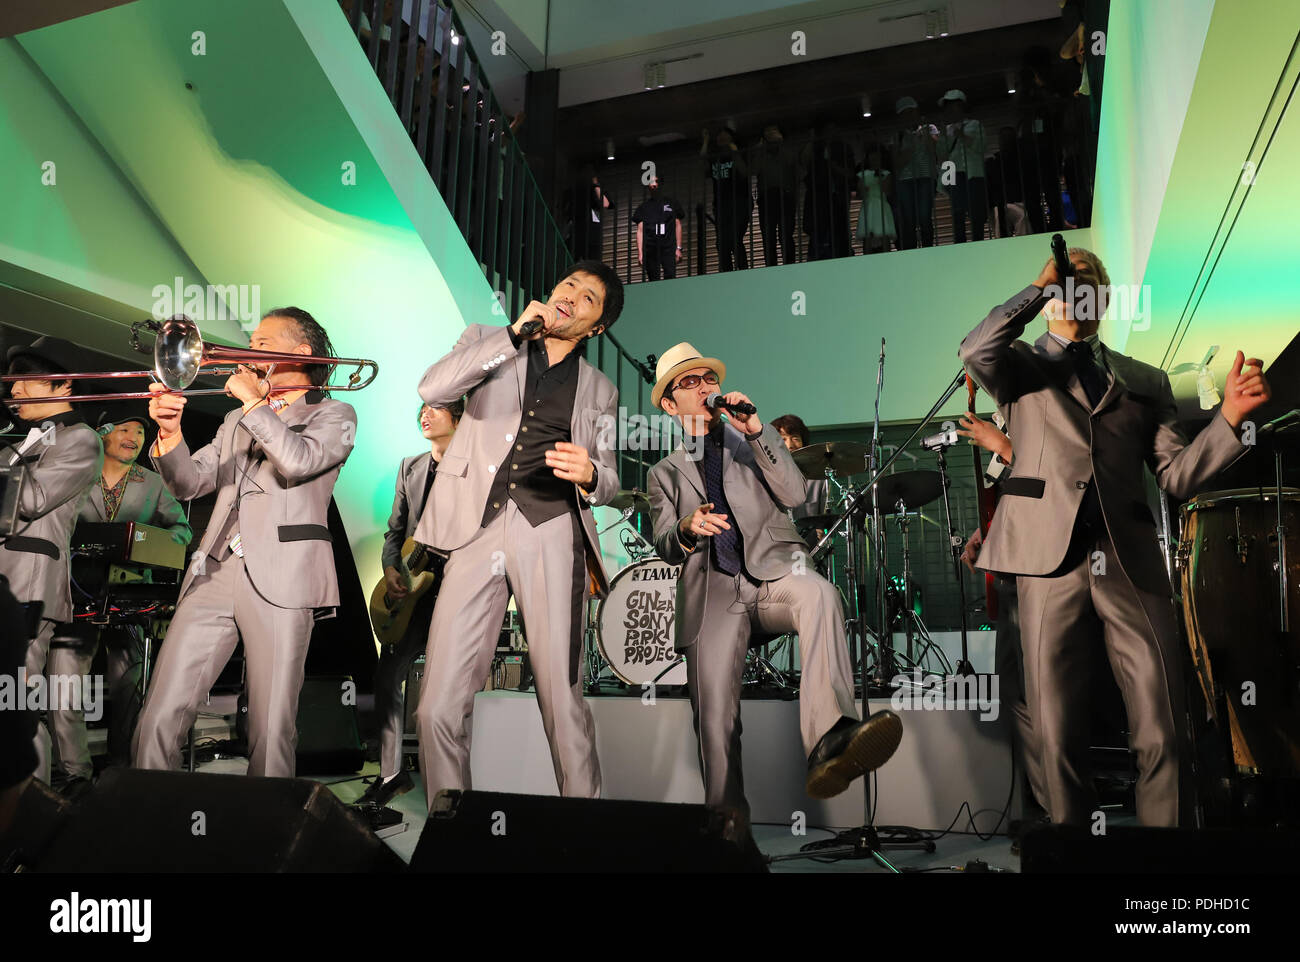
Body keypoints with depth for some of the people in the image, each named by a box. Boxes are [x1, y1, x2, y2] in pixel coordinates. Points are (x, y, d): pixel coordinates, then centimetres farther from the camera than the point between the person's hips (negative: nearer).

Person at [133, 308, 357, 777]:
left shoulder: (334, 415, 9)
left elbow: (297, 462, -11)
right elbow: (189, 483, 17)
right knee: (159, 718, -1)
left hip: (279, 580, -5)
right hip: (213, 574, 5)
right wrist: (170, 433, 0)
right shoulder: (236, 421, 26)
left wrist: (254, 401, -3)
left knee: (271, 730, -5)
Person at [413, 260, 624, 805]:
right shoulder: (490, 341, 19)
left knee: (562, 703, -6)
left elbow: (608, 480, 18)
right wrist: (517, 333, -3)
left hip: (550, 531, 0)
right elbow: (433, 388, 0)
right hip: (477, 528, 0)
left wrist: (588, 474, -7)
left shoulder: (599, 391, 21)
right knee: (439, 707, -6)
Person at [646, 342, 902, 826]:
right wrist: (687, 529, -18)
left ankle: (830, 741, -53)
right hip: (712, 591, 1)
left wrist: (756, 431, -8)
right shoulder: (665, 472, 22)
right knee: (715, 721, -17)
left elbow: (795, 494, 3)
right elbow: (665, 548, 7)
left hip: (773, 572, -1)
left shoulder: (750, 441, 23)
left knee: (820, 594, -37)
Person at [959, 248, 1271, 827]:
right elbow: (975, 351, -10)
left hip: (1132, 563, 2)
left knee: (1162, 736, -2)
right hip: (1052, 558, -2)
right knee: (1058, 736, 0)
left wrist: (1230, 416, -2)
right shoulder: (1021, 366, 14)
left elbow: (1177, 475, 12)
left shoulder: (1146, 381, 21)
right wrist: (1041, 284, -2)